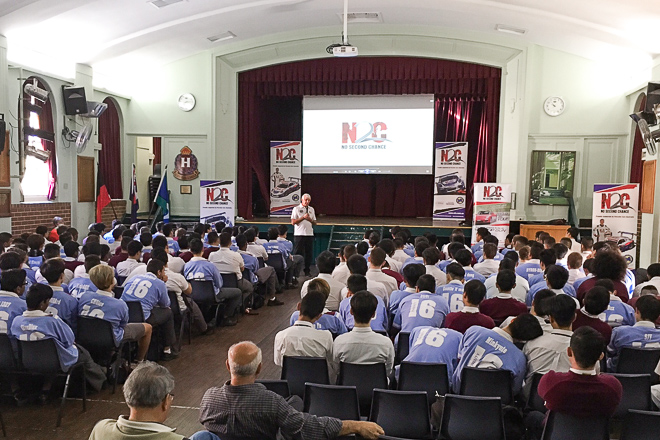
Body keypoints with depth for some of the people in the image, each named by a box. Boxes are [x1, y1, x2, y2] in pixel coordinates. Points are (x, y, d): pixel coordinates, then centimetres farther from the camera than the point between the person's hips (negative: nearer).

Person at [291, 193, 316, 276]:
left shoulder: (311, 209, 15)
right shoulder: (296, 209, 2)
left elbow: (315, 222, 16)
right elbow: (293, 222, -6)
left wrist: (310, 219, -6)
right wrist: (303, 217, -14)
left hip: (310, 234, 4)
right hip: (299, 234, -4)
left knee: (309, 253, 5)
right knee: (298, 253, -2)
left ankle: (307, 271, 15)